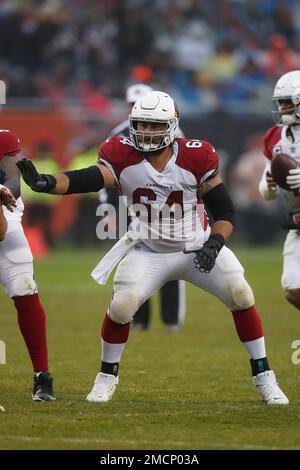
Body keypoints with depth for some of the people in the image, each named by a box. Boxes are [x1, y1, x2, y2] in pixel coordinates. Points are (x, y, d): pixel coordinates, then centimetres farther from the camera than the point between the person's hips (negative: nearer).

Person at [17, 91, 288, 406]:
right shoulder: (123, 158, -15)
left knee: (241, 296, -11)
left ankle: (263, 376, 5)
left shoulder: (195, 158, -15)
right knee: (121, 305, -18)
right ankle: (107, 376, 6)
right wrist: (46, 183, -50)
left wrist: (214, 244, -27)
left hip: (198, 247, 0)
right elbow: (85, 180, -31)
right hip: (149, 253, 0)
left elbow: (224, 211, -9)